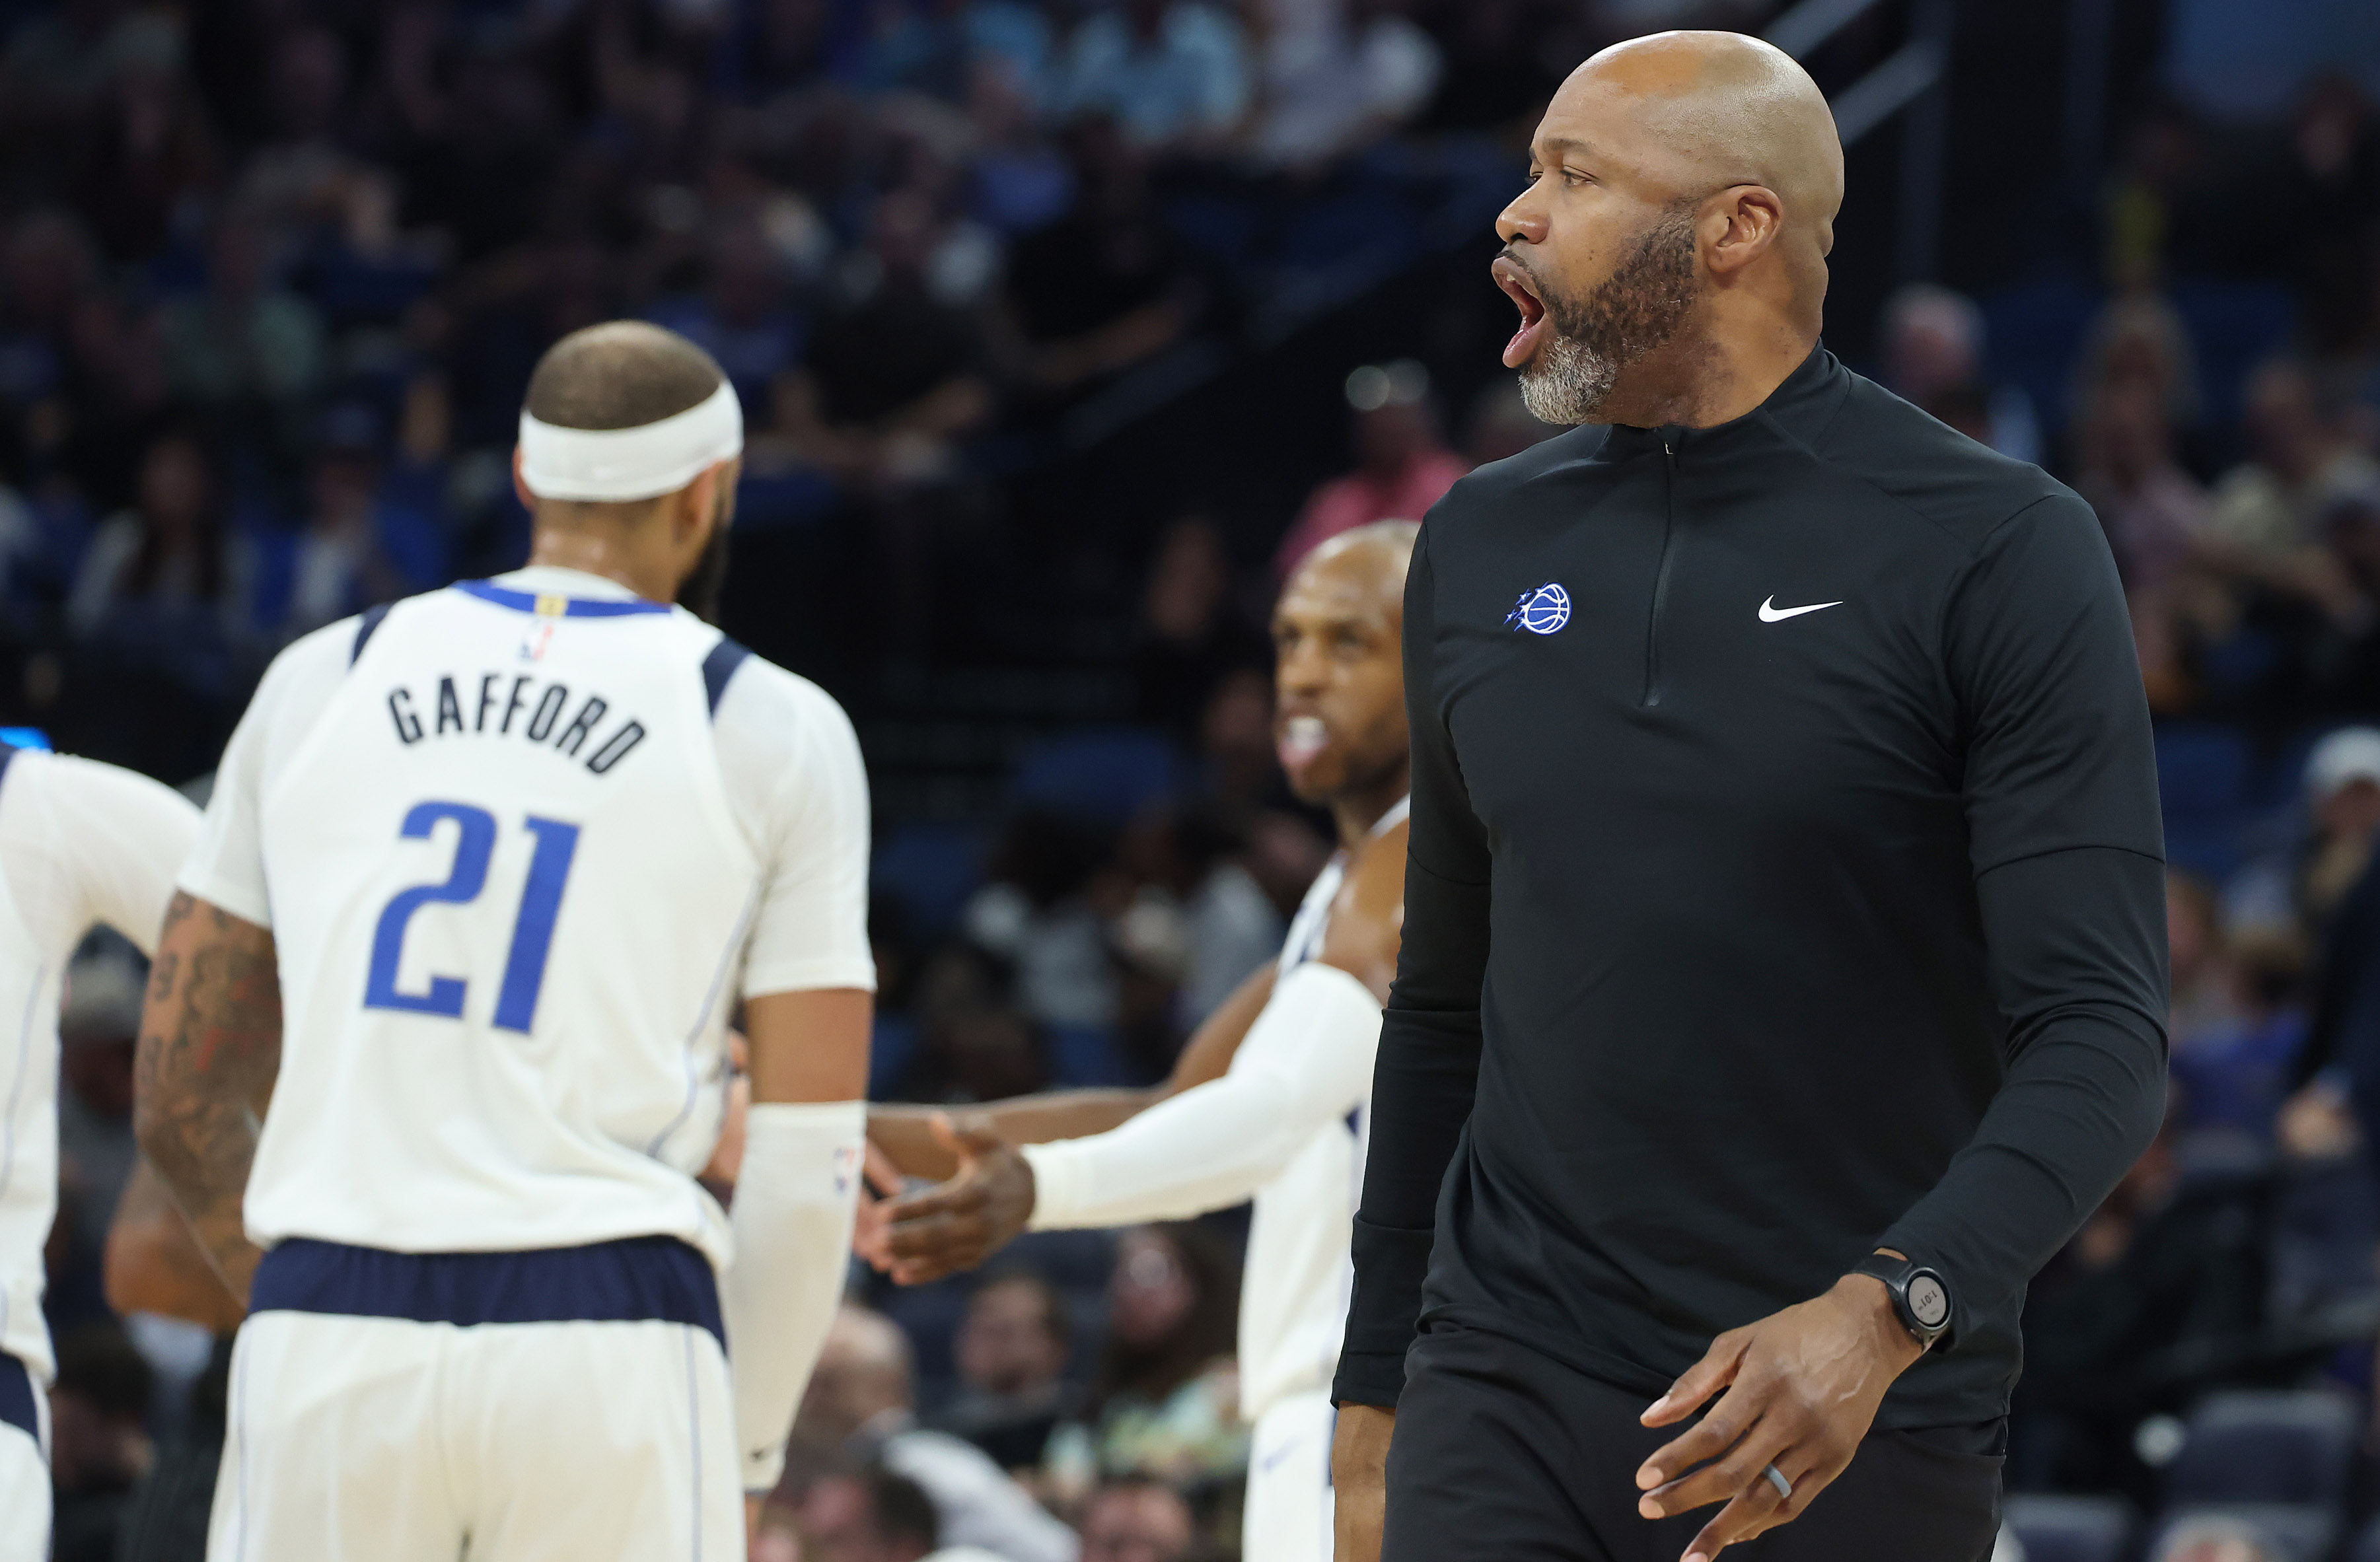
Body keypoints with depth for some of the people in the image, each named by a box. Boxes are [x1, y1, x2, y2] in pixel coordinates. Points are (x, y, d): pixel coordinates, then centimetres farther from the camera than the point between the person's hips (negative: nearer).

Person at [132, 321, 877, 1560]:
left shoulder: (321, 684, 13)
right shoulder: (775, 735, 5)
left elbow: (178, 1100, 14)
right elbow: (809, 1155, 1)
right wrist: (746, 1445, 14)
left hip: (327, 1357, 2)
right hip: (611, 1350, -2)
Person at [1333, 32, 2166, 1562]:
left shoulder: (2000, 552, -6)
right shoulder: (1482, 546, 9)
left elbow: (2101, 1033, -13)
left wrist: (1886, 1312, -28)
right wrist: (1373, 1408, 14)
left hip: (1857, 1429, -3)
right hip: (1503, 1400, 3)